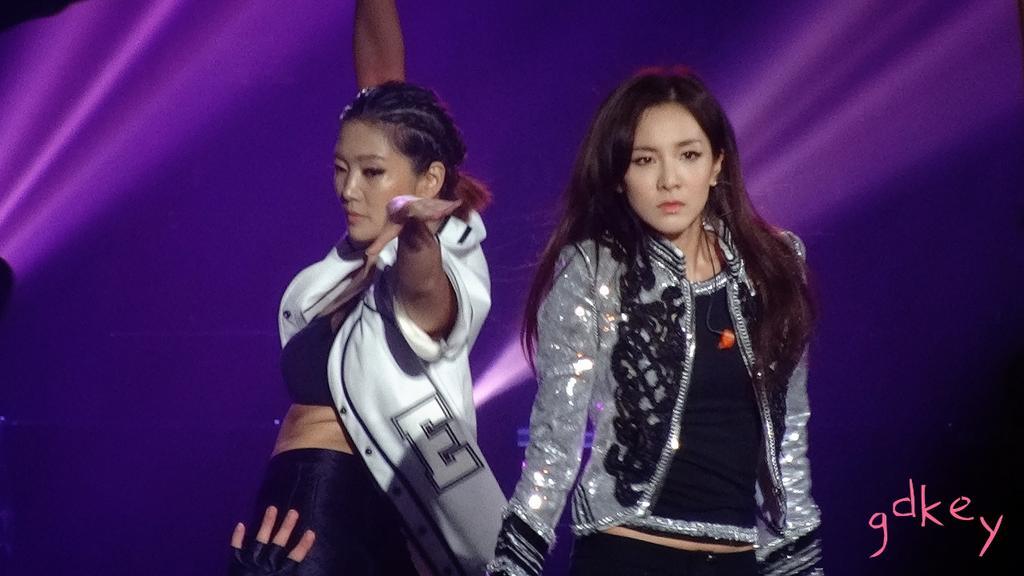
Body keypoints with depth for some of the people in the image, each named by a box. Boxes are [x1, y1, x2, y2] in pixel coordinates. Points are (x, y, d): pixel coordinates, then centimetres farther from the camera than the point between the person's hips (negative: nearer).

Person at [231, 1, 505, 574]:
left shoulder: (438, 272, -17)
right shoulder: (361, 258, 2)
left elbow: (425, 290, -44)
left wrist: (416, 237, -63)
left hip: (363, 508, -8)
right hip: (304, 491, 8)